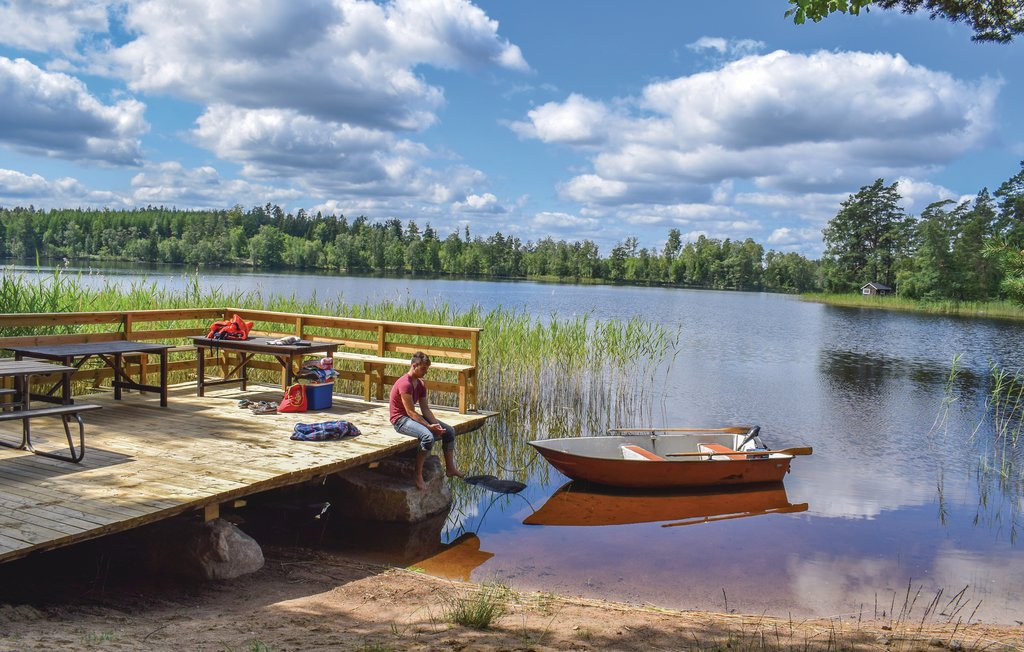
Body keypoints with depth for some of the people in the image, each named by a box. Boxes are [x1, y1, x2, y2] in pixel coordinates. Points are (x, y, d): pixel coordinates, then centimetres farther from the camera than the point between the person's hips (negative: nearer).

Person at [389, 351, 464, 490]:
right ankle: (418, 474, -22)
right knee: (428, 436, -36)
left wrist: (435, 423, -12)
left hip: (413, 417, 10)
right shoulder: (405, 384, -23)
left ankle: (450, 468, 14)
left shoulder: (420, 384, 7)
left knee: (449, 431, 4)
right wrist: (429, 426, -28)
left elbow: (425, 409, 5)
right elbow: (411, 412, -25)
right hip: (401, 420, -10)